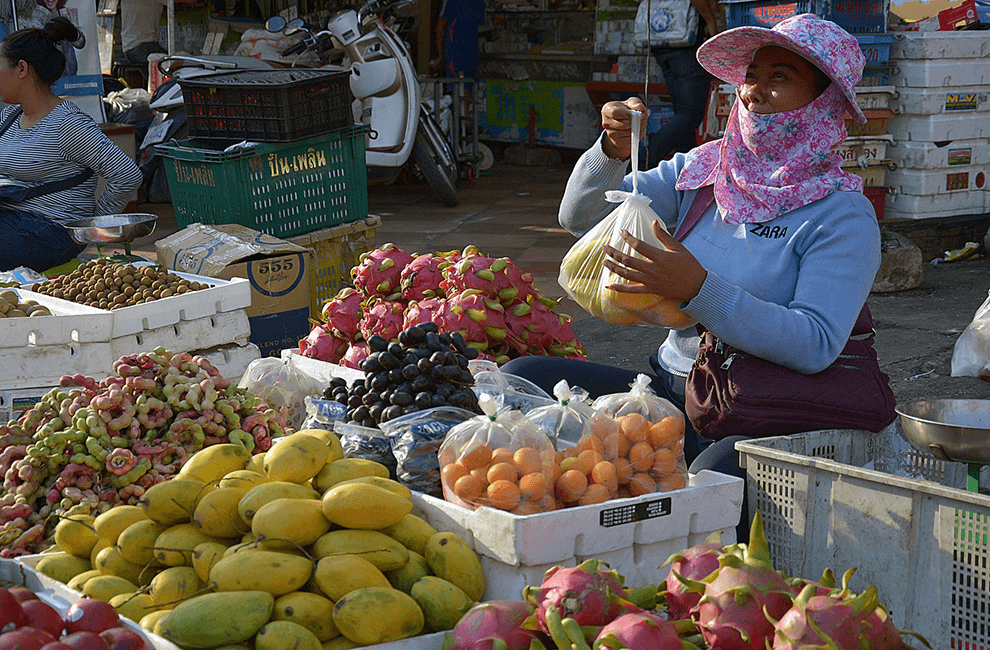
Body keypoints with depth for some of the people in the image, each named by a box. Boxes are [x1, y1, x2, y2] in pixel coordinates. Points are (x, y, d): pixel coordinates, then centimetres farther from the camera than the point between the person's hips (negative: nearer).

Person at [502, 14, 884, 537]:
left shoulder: (842, 215, -7)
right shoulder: (700, 170, 9)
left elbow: (815, 345, -19)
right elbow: (582, 216, 7)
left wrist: (698, 289, -29)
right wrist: (612, 152, -14)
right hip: (671, 389, 6)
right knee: (520, 378, -10)